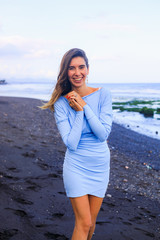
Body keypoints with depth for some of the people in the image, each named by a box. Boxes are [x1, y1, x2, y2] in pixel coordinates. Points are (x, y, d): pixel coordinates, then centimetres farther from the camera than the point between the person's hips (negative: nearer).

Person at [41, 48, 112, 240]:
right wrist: (78, 112, -19)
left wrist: (84, 106, -18)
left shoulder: (102, 95, -7)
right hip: (76, 166, -2)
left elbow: (103, 134, -16)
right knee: (84, 223, -2)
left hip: (100, 166, 3)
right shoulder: (62, 103, -10)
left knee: (91, 222, 15)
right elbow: (71, 143, -16)